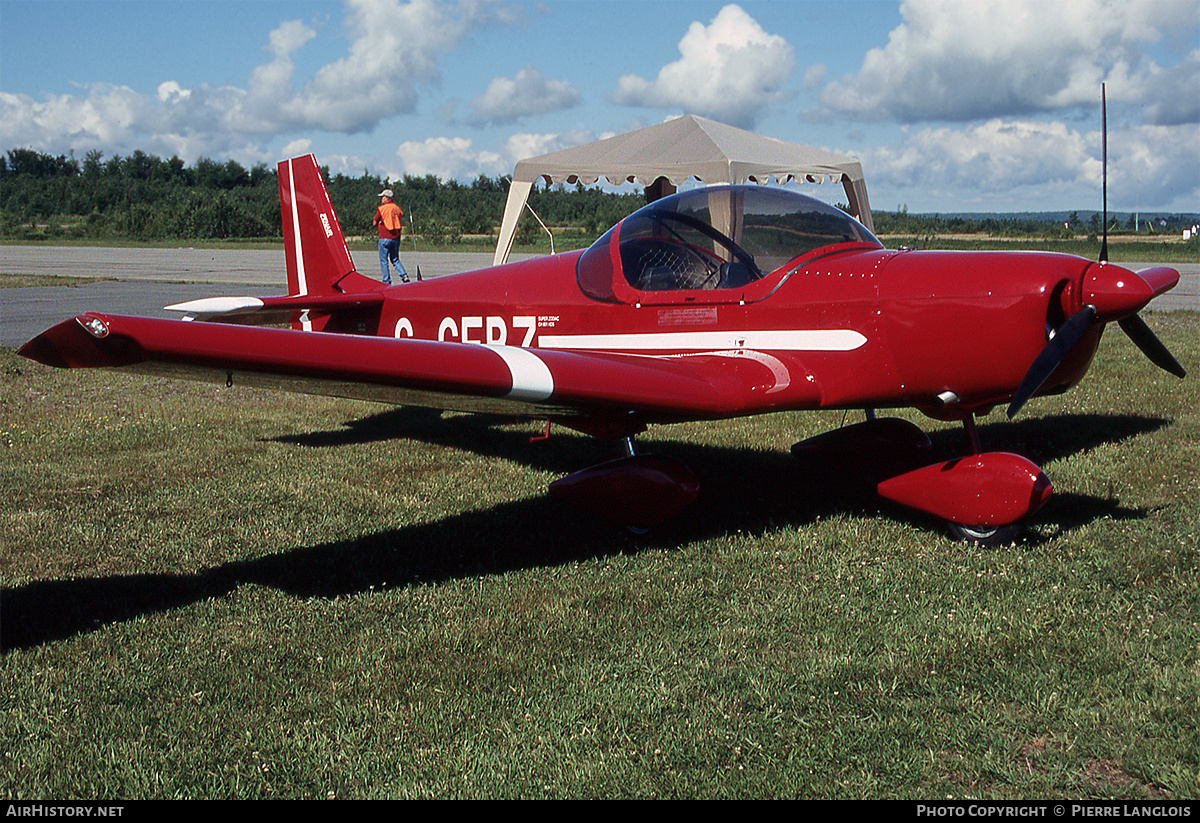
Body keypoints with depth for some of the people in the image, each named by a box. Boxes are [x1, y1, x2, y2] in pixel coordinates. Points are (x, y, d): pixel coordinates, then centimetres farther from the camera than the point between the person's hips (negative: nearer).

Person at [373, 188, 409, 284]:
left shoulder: (381, 209, -8)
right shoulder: (397, 208, 8)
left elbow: (374, 223, -4)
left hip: (385, 238, -5)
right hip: (396, 237, 5)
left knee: (384, 261, 3)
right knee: (395, 259, 15)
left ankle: (387, 281, 1)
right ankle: (404, 275, -3)